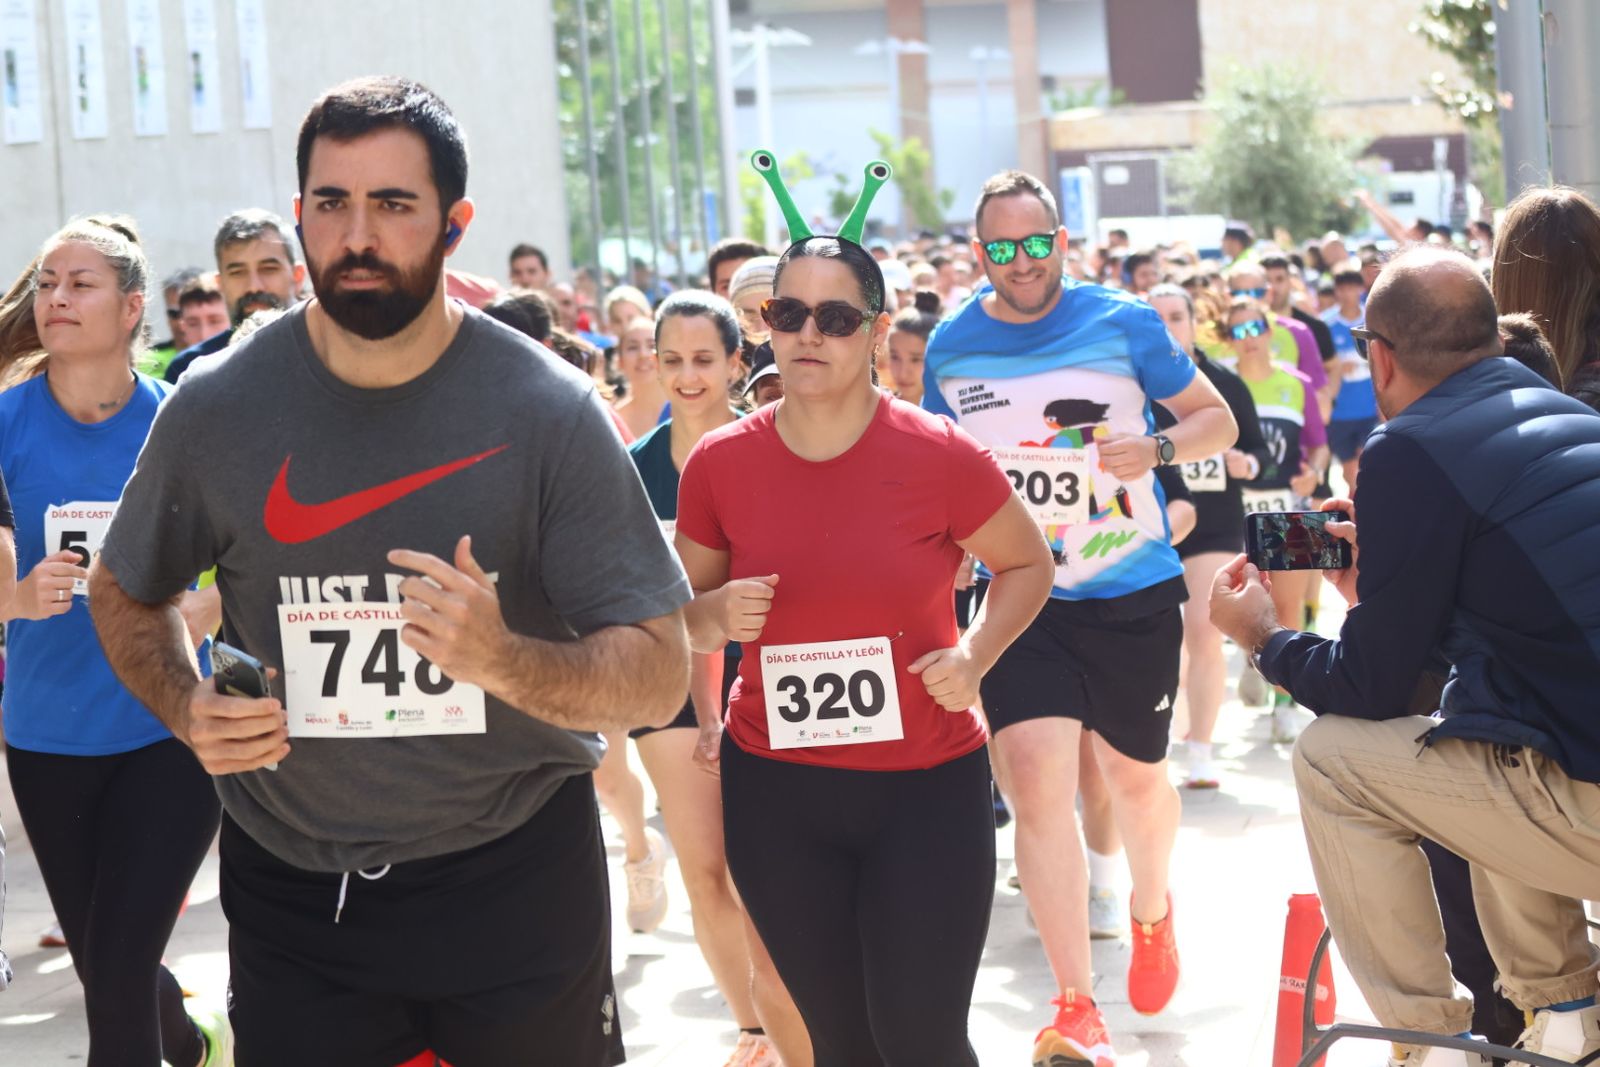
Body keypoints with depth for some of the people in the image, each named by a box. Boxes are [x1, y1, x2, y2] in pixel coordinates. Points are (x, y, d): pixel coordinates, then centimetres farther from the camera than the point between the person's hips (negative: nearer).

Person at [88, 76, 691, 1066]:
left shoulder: (551, 411, -12)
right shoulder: (216, 406, -5)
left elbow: (660, 676, -12)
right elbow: (125, 592, 12)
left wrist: (505, 662, -32)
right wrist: (188, 707, -8)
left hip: (514, 874, -1)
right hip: (290, 888, 1)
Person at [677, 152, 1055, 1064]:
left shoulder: (941, 456, -10)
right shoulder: (719, 464, -4)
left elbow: (1029, 566, 7)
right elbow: (685, 613, 11)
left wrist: (975, 655, -9)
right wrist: (715, 617, -11)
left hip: (927, 785, -2)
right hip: (775, 794, 2)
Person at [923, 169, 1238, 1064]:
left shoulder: (1124, 323, -6)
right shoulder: (951, 346, 1)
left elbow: (1218, 420, 2)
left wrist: (1155, 447, -18)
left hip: (1132, 594, 0)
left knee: (1135, 778, 15)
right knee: (1037, 779, -14)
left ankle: (1153, 910, 49)